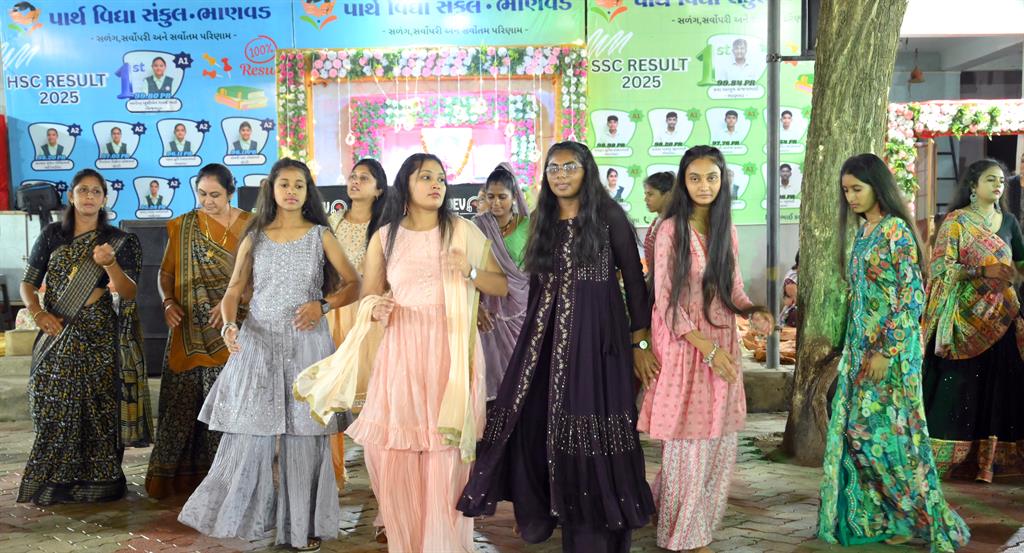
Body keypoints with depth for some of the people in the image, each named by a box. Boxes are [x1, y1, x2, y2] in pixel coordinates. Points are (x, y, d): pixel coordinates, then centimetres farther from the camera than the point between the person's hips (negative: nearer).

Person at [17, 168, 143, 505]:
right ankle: (52, 481, 14)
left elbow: (129, 293, -5)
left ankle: (96, 481, 9)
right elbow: (28, 283, 9)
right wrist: (37, 312, -9)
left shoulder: (117, 240, 2)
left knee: (95, 409, -2)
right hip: (56, 335, 2)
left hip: (97, 337, -2)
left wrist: (110, 264, -23)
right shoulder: (52, 235, 7)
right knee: (53, 409, 2)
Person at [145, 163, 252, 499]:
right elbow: (166, 273, 12)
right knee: (182, 402, 2)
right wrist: (168, 302, -6)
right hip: (189, 333, 2)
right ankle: (176, 476, 12)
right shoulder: (182, 227, 8)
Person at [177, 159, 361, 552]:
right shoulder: (254, 237, 8)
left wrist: (323, 304, -13)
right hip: (258, 343, 1)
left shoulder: (320, 236, 4)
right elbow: (234, 291, 6)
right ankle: (249, 516, 16)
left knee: (304, 435, 0)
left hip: (306, 343, -1)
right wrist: (229, 324, -13)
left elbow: (353, 284, 3)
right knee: (250, 433, 0)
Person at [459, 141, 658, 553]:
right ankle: (541, 511, 14)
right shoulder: (543, 221, 13)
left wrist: (640, 341, -7)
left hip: (596, 334, -5)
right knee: (534, 421, -2)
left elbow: (634, 280, -2)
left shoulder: (609, 217, -1)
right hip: (546, 334, 5)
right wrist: (532, 334, 14)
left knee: (591, 425, -3)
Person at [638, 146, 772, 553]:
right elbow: (666, 300, -12)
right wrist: (707, 348, -17)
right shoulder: (671, 230, -11)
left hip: (723, 343, 6)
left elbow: (733, 289, 11)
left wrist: (752, 312, -11)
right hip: (683, 345, -6)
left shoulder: (726, 230, 7)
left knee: (719, 442, 10)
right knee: (688, 443, 2)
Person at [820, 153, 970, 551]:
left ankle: (925, 518, 9)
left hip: (890, 347, -8)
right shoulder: (863, 231, 13)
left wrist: (885, 351, -19)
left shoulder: (895, 230, -13)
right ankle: (874, 515, 19)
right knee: (856, 429, 9)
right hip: (861, 345, 8)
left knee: (885, 431, -5)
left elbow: (910, 296, -17)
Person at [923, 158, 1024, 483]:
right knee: (957, 381, -6)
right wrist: (982, 271, -20)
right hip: (964, 316, -4)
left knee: (997, 381, 2)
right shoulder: (956, 221, -1)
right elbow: (943, 268, -7)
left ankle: (989, 456, 9)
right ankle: (945, 454, 0)